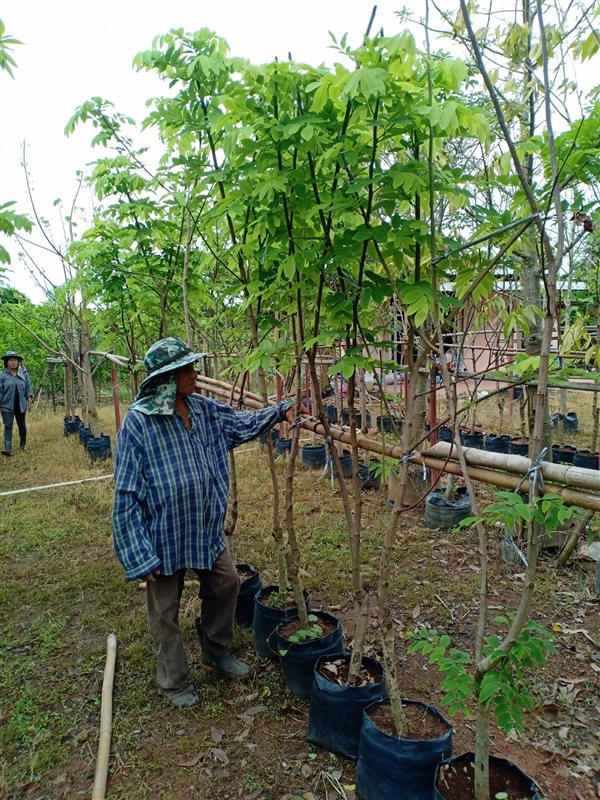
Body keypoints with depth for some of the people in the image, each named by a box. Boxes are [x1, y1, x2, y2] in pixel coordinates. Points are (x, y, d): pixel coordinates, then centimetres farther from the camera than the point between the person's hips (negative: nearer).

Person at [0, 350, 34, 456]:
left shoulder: (24, 373, 3)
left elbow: (28, 387, 7)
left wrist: (29, 398, -3)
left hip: (21, 405, 3)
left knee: (22, 425, 15)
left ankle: (23, 444, 33)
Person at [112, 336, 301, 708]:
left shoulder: (204, 409, -3)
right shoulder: (138, 421, -22)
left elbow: (243, 422, 18)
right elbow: (127, 493, -18)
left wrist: (281, 410, 8)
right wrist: (140, 555, -18)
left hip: (206, 528, 6)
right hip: (165, 536, -6)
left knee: (226, 584, 19)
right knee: (166, 610, 13)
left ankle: (217, 652, 46)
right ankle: (175, 681, 37)